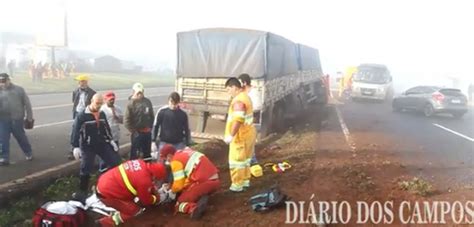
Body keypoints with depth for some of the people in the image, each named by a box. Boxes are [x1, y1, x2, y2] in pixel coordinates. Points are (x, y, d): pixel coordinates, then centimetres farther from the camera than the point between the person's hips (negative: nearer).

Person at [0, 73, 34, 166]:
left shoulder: (19, 89, 2)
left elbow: (27, 103, 3)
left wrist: (29, 117, 1)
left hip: (17, 119, -2)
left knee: (21, 138, 10)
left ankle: (29, 154, 28)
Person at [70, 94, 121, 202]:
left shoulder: (102, 114, 7)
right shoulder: (82, 115, -11)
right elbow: (76, 131, -14)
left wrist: (111, 140, 15)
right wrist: (75, 146, -19)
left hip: (102, 144, 5)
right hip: (88, 147, -5)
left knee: (115, 162, 4)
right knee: (86, 170, -1)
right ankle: (82, 192, 13)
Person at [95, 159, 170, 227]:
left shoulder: (142, 164, -3)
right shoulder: (144, 180, -24)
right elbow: (146, 200, -3)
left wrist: (155, 191, 22)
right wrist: (157, 198, 13)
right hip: (107, 193, -9)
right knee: (135, 210, 0)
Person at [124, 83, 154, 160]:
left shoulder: (147, 101, 1)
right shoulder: (131, 103, -11)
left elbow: (152, 116, 11)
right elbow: (126, 120, -13)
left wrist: (151, 127, 6)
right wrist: (133, 131, -14)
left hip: (147, 132, 5)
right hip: (137, 132, -5)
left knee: (147, 153, 18)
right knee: (134, 153, 3)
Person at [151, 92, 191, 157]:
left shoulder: (183, 114, -1)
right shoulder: (162, 112, -3)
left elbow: (187, 130, 7)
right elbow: (155, 127, 3)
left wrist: (188, 145, 5)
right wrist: (153, 142, -2)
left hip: (179, 144, 1)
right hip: (164, 143, 0)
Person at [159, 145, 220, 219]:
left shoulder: (176, 161, -5)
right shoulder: (186, 152, 18)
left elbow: (178, 184, -4)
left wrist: (172, 192, 16)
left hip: (203, 183, -8)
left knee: (179, 204, 6)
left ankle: (194, 208, -24)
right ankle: (201, 198, 2)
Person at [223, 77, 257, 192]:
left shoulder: (238, 100, -21)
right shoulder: (245, 96, 12)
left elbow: (238, 120, -31)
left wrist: (231, 135, -30)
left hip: (241, 136, -10)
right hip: (248, 133, 10)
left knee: (237, 160, 0)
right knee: (245, 159, 19)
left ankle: (237, 185, 8)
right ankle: (245, 181, 29)